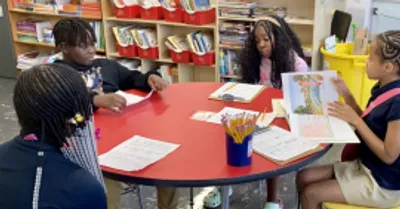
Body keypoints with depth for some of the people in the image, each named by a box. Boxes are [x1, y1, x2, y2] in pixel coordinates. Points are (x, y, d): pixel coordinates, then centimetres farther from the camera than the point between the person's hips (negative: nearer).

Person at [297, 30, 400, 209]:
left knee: (311, 194, -10)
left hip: (382, 183, -8)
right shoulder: (383, 89, 0)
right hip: (364, 166, 8)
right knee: (304, 178, 3)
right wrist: (347, 95, 0)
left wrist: (355, 120, -23)